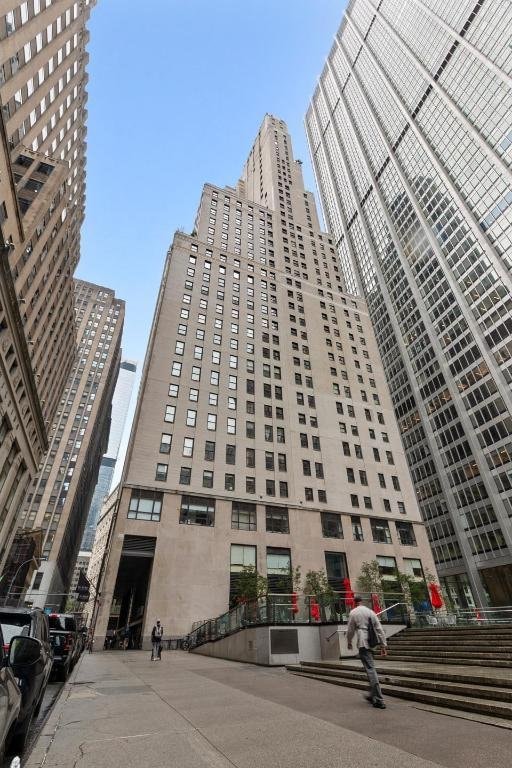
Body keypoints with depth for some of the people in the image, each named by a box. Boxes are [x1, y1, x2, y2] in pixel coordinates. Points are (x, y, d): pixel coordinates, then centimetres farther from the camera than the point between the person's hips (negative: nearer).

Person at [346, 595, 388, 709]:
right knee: (371, 668, 20)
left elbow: (350, 630, 4)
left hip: (363, 643, -6)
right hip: (372, 643, 6)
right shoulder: (370, 611, 12)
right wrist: (383, 645, 11)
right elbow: (379, 629, 8)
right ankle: (373, 696, 29)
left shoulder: (353, 612, 0)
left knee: (370, 669, -6)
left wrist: (349, 642, 21)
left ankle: (379, 700, -9)